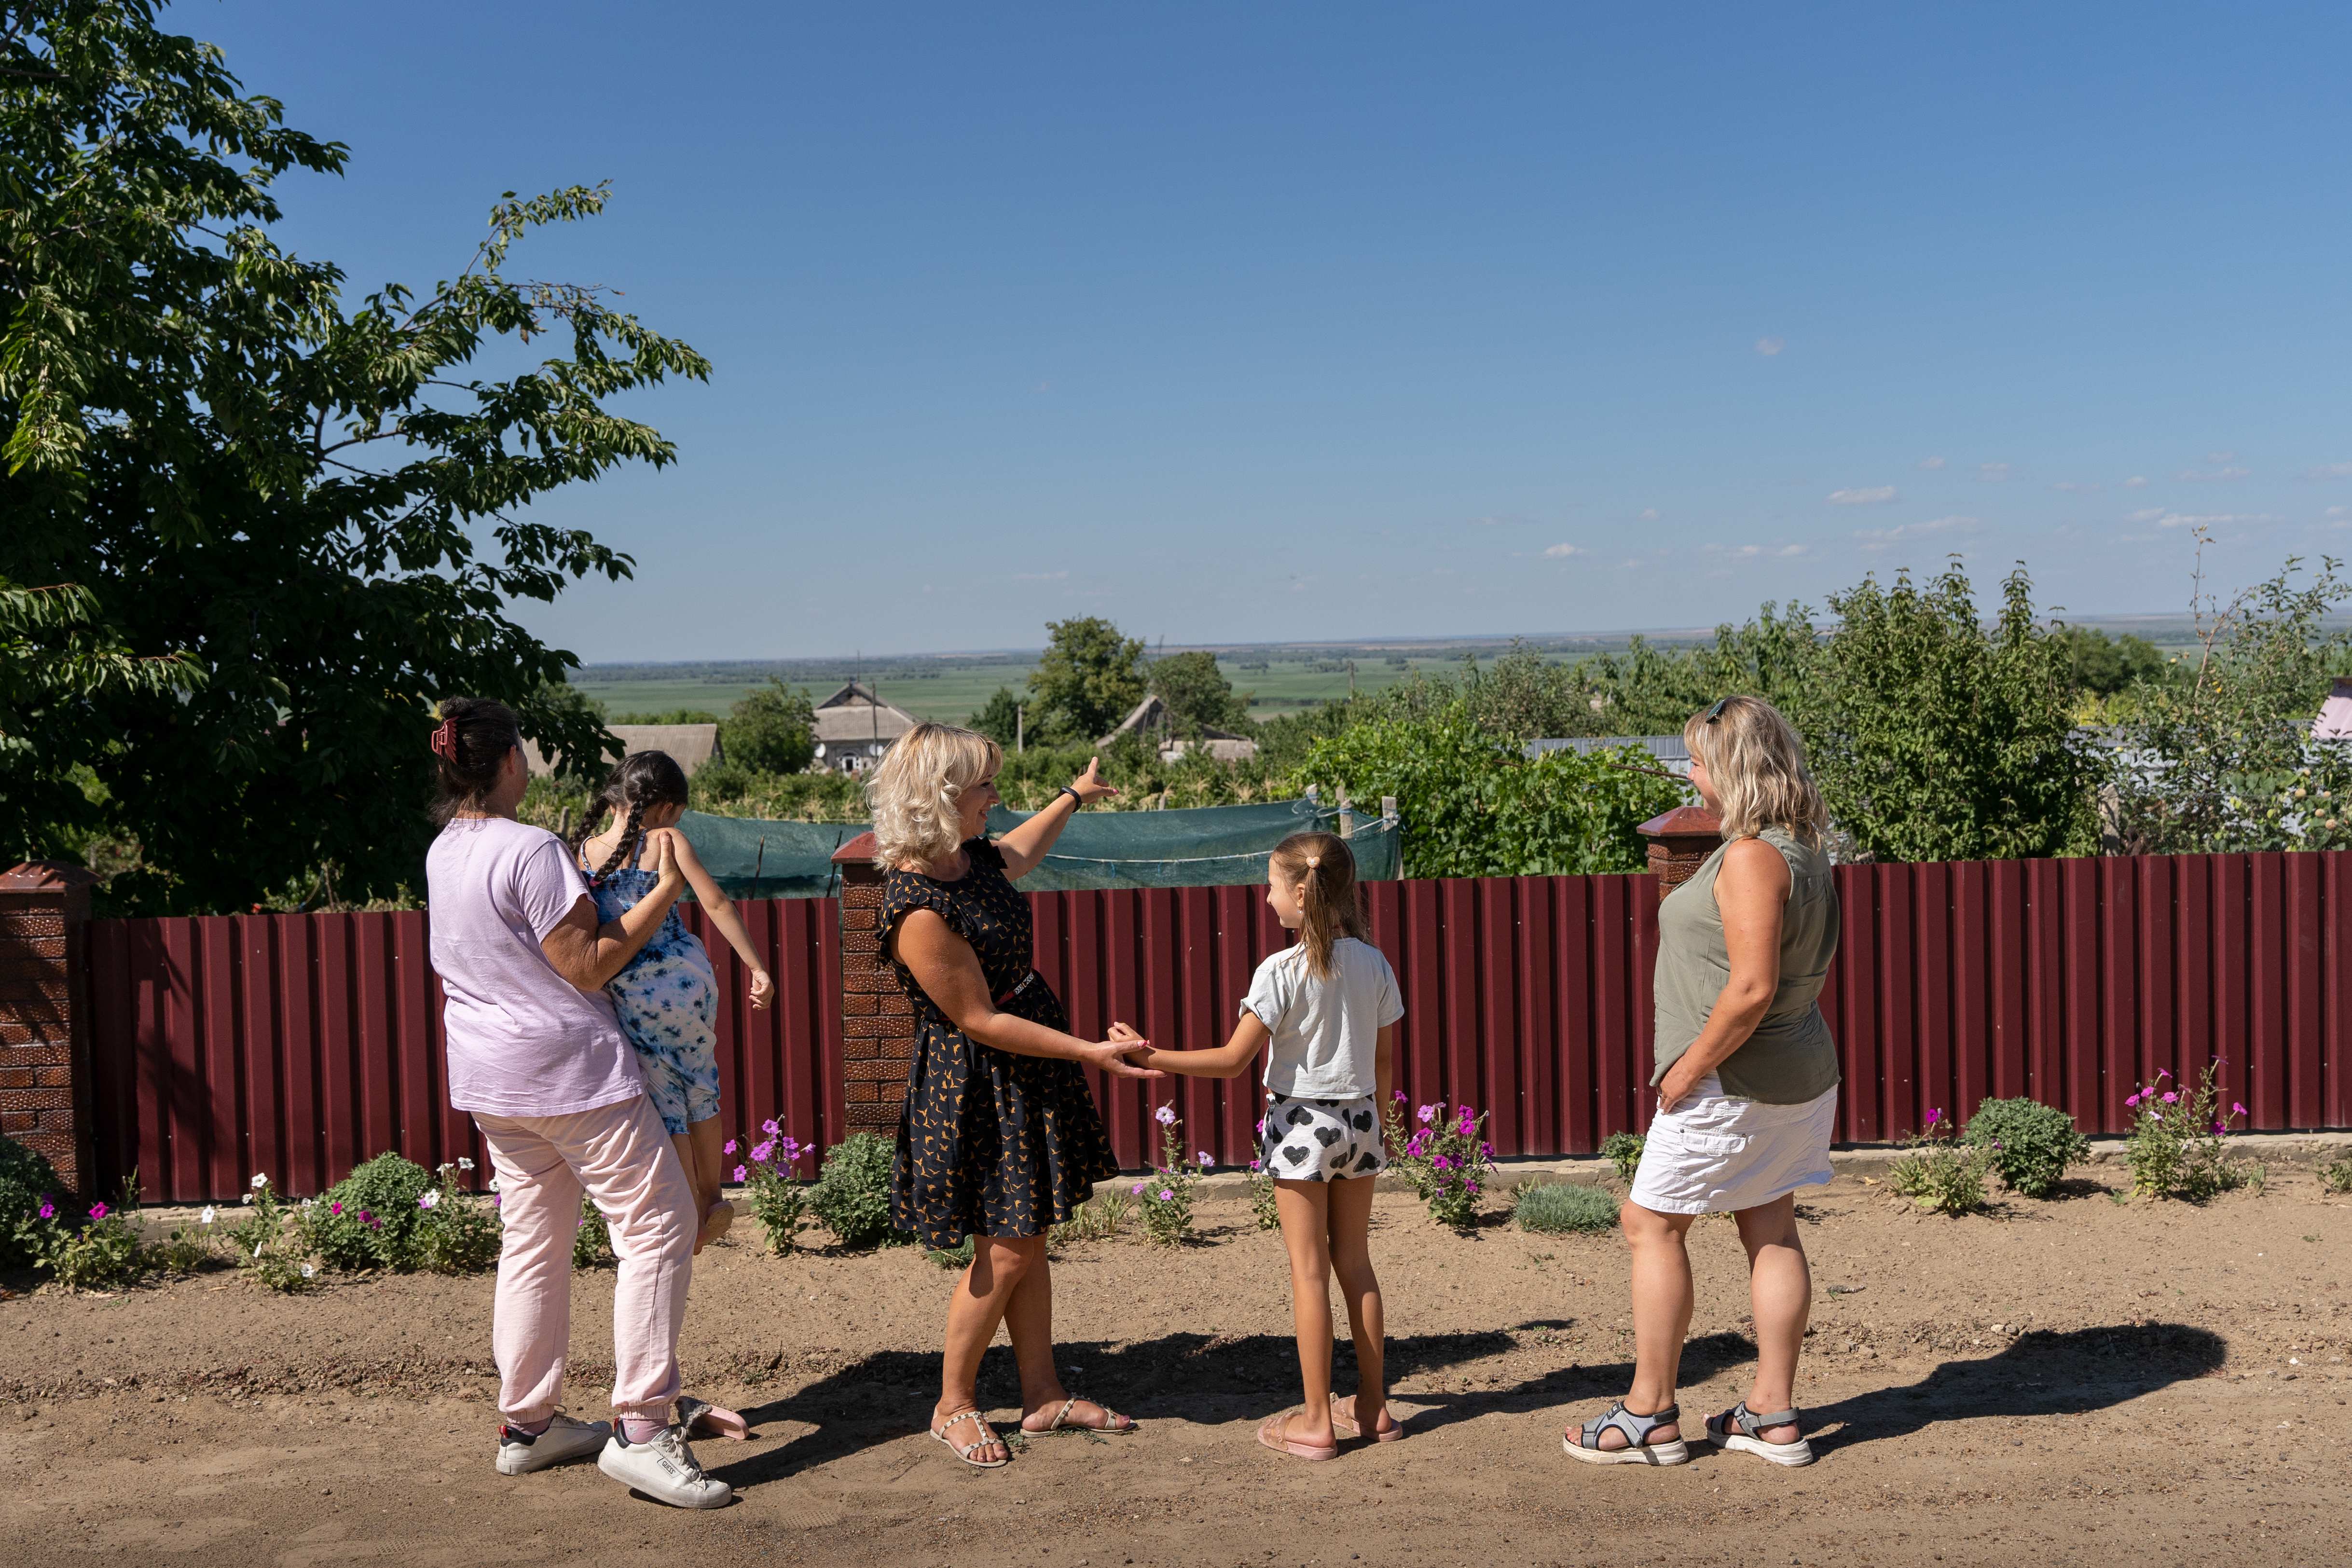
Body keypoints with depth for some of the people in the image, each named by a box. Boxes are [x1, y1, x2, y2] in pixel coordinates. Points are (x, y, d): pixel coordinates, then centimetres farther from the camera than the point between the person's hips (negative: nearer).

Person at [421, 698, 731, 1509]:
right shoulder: (531, 849, -20)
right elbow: (589, 966, -18)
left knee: (533, 1241, 16)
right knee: (658, 1224, -3)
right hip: (571, 1070, -9)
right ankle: (640, 1428, -6)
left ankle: (526, 1424, 23)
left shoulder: (443, 853, 8)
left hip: (492, 1078, 9)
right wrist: (665, 891, -12)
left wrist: (583, 883, 22)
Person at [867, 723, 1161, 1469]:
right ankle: (954, 1406, 17)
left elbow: (1021, 854, 27)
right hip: (975, 1081, -9)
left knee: (1029, 1237, 14)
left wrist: (1073, 796, 42)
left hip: (1026, 1071, 9)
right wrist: (1091, 1052, -22)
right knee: (1005, 1251, -1)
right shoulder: (919, 910, -27)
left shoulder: (973, 856, 1)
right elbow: (980, 1021, -23)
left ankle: (1043, 1394, 24)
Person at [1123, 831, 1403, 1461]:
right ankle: (1373, 1405, 22)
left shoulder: (1282, 971, -16)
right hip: (1359, 1119, 5)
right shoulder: (1375, 964, 0)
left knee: (1309, 1270, 1)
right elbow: (1385, 1061, 7)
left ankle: (1317, 1420, 7)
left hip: (1301, 1123, -5)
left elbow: (1234, 1060, -17)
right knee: (1354, 1262, 15)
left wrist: (1155, 1058, -10)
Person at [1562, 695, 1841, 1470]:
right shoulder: (1800, 850, 8)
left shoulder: (1753, 857, -22)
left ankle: (1649, 1415, 9)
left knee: (1651, 1224, 2)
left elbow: (1752, 988, -28)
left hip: (1733, 1081, -10)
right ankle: (1772, 1415, 20)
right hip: (1798, 1071, 10)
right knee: (1771, 1230, 13)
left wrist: (1689, 1066, -18)